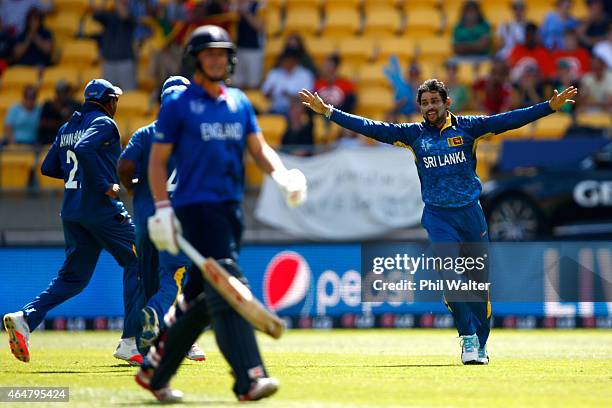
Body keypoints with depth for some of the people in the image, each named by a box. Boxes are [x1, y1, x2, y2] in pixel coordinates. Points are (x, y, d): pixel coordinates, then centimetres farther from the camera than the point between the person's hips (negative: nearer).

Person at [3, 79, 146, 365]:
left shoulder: (67, 127, 18)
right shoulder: (103, 123, -6)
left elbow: (48, 167, 18)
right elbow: (83, 148, -26)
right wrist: (106, 185, -21)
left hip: (71, 211, 8)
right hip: (102, 210, -8)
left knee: (72, 277, 11)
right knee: (136, 265, 2)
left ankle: (26, 317, -9)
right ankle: (130, 342, -4)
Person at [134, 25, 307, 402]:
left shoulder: (240, 102, 15)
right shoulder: (178, 105, -2)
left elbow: (259, 147, 14)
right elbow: (158, 160, -1)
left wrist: (283, 175, -6)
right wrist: (163, 209, -11)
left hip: (232, 208, 7)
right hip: (197, 207, -7)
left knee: (201, 297, 10)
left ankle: (155, 371, 23)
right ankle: (249, 380, -26)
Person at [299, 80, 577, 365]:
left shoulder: (467, 127, 3)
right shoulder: (413, 134, 5)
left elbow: (509, 120, -3)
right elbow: (370, 128, 1)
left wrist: (551, 106, -12)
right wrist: (327, 111, -5)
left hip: (471, 213, 0)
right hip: (437, 216, 0)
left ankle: (480, 344, 19)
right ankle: (468, 339, -10)